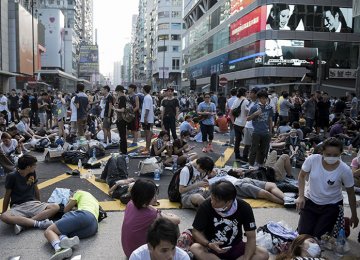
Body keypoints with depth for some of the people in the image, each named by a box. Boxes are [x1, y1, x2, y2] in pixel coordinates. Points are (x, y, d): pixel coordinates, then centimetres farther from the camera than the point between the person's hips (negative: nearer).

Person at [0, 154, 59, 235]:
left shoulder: (32, 173, 4)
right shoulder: (11, 177, -7)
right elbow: (7, 196, 1)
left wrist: (39, 202, 27)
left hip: (32, 204, 4)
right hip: (17, 207, -3)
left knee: (56, 207, -23)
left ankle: (22, 223, -30)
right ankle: (38, 223, -36)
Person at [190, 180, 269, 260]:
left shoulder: (244, 208, -17)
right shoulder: (206, 207, -21)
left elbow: (251, 237, -14)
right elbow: (196, 232, -11)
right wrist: (209, 244, -29)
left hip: (235, 247, 2)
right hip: (212, 247, -1)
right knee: (195, 248, -32)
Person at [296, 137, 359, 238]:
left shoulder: (345, 170, -22)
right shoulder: (312, 159, -21)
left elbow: (351, 193, -8)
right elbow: (302, 176, -3)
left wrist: (354, 216, 2)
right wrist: (301, 196, -13)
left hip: (332, 205, -1)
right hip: (310, 201, 2)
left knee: (319, 236, -4)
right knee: (303, 233, 0)